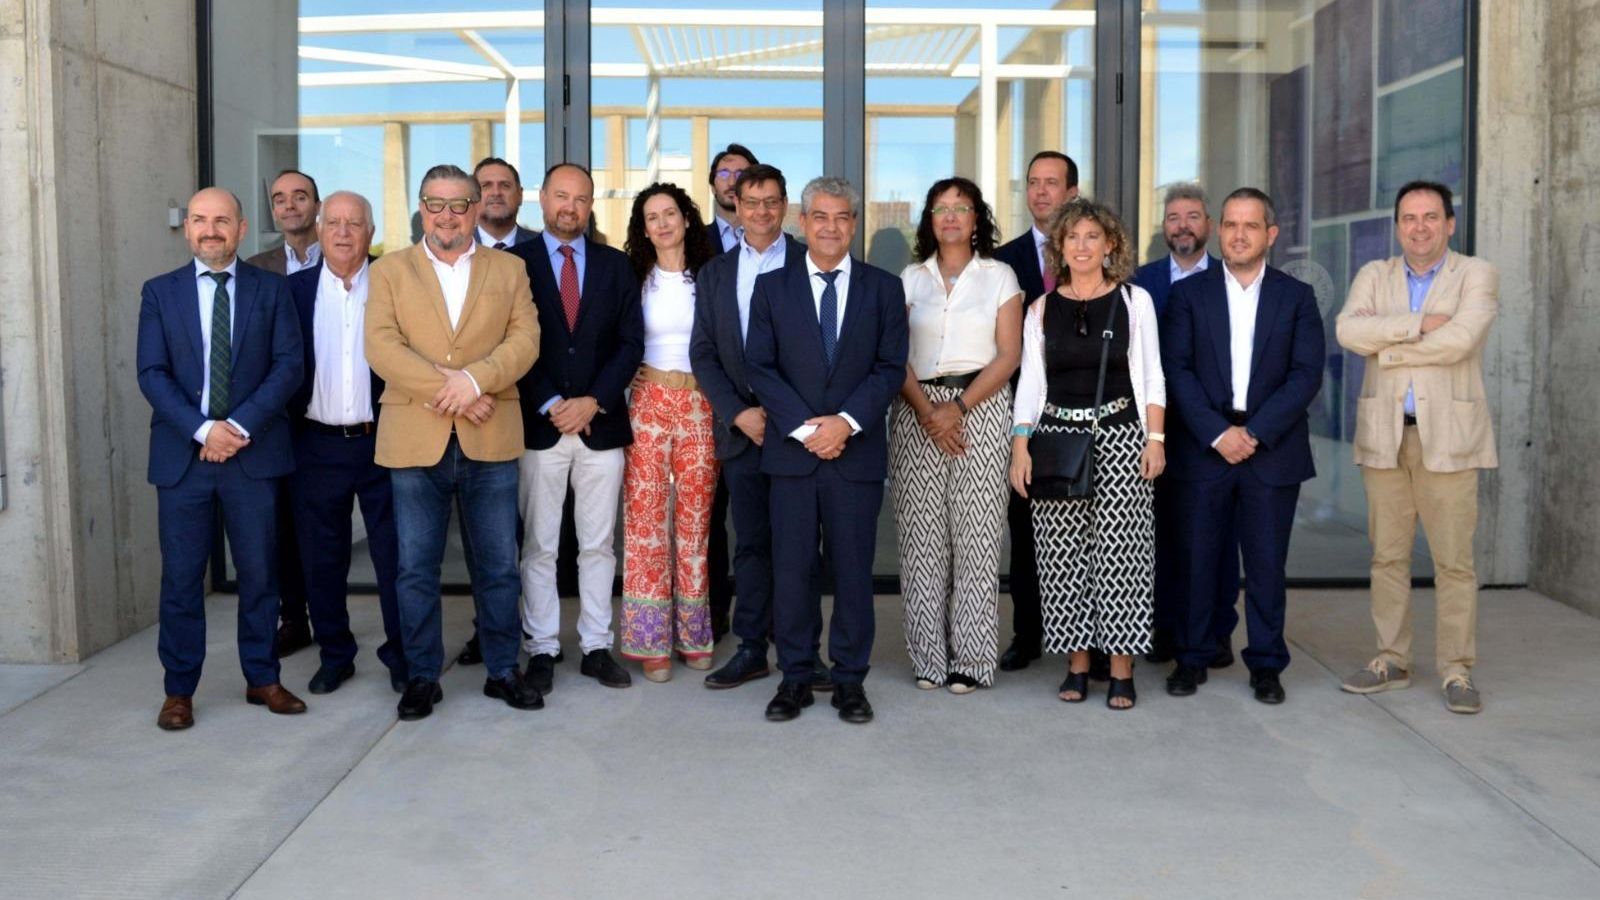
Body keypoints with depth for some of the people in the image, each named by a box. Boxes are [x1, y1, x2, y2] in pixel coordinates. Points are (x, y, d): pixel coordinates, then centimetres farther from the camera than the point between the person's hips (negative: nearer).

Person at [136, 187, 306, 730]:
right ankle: (179, 690, 15)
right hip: (182, 455, 0)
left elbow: (288, 364, -3)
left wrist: (242, 426, -14)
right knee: (181, 577, 5)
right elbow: (152, 373, -2)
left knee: (259, 572, 7)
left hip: (254, 453, 0)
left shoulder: (270, 289, 5)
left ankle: (262, 679, 20)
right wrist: (202, 429, -15)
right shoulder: (160, 293, 6)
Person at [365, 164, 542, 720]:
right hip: (415, 440, 0)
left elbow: (525, 339, -1)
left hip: (490, 441, 1)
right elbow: (382, 348, -4)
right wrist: (443, 390, -15)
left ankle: (502, 670, 21)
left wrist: (475, 378, -17)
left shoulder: (508, 270, 11)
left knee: (499, 564, 7)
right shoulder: (389, 271, 9)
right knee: (416, 566, 5)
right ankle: (422, 677, 17)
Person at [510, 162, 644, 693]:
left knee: (599, 545, 8)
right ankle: (541, 650, 12)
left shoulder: (615, 265, 10)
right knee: (538, 547, 3)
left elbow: (630, 343, 4)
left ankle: (597, 647, 16)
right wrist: (550, 405, -12)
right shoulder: (515, 263, 2)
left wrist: (594, 401, -8)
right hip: (538, 425, -2)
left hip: (602, 424, 2)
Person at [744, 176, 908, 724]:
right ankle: (794, 676, 14)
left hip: (857, 450, 0)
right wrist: (803, 427, -10)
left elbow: (891, 367, 1)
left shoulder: (883, 288, 7)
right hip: (791, 451, 0)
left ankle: (850, 679, 14)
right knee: (791, 568, 4)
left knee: (854, 567, 4)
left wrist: (846, 422, -12)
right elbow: (760, 367, 1)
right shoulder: (772, 287, 8)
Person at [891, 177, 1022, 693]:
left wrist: (958, 407, -11)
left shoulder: (999, 276, 7)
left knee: (976, 534, -4)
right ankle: (928, 656, 8)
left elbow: (1008, 355, -1)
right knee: (922, 535, 0)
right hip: (918, 410, 2)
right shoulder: (911, 279, 11)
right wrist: (926, 412, -10)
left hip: (980, 406, -1)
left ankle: (971, 658, 2)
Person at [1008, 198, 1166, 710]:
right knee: (1063, 557, 1)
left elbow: (1150, 376, 5)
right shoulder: (1042, 309, 9)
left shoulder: (1135, 301, 6)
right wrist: (1020, 446, 0)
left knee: (1119, 553, -5)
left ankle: (1122, 671, 3)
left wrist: (1155, 439, -4)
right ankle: (1076, 665, 11)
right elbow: (1030, 382, 8)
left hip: (1119, 437, -2)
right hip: (1057, 438, 2)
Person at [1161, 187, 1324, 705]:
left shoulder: (1297, 297, 8)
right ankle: (1192, 658, 16)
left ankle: (1266, 664, 16)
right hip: (1202, 447, 0)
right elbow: (1177, 370, -2)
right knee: (1197, 559, 4)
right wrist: (1217, 433, -13)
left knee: (1267, 564, 4)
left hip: (1272, 449, 0)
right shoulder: (1188, 294, 6)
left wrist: (1257, 432, -12)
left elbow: (1307, 374, -1)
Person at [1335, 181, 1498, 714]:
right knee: (1387, 555, 8)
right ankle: (1391, 661, 17)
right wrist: (1417, 323, -14)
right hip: (1384, 434, 3)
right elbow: (1348, 331, -7)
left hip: (1447, 435, -3)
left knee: (1454, 560, -2)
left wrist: (1384, 345, -8)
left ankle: (1457, 670, 7)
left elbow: (1458, 340, -15)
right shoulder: (1374, 276, 11)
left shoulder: (1476, 276, 2)